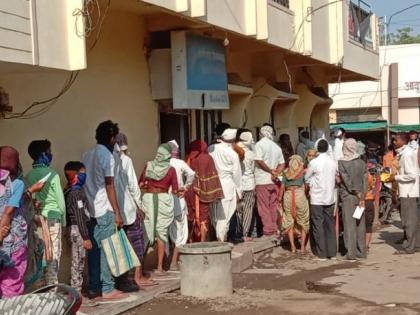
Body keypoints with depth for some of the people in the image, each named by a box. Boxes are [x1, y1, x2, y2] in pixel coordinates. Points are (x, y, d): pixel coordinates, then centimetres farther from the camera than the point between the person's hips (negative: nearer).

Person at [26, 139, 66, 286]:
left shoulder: (28, 176, 5)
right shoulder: (52, 174, -7)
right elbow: (60, 200, -5)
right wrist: (63, 220, 6)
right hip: (52, 218, -5)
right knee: (53, 254, 0)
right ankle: (52, 285, 0)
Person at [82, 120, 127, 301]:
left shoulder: (87, 156, 13)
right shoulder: (107, 156, -10)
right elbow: (109, 186, -13)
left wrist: (86, 205, 19)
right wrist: (117, 212, -10)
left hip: (90, 210, 7)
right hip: (105, 211, -7)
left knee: (94, 249, 10)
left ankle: (94, 288, 13)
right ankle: (107, 289, 0)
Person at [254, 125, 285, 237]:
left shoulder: (260, 144, -6)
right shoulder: (276, 147, 13)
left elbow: (259, 161, -17)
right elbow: (282, 164, 10)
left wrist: (271, 171, -9)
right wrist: (276, 173, -4)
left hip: (262, 181, -6)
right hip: (274, 181, 6)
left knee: (264, 207, -1)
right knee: (273, 206, 13)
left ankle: (268, 230, -2)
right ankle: (274, 229, 16)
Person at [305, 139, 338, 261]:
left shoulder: (314, 162, -13)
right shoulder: (333, 162, -1)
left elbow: (307, 178, -2)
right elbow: (336, 178, 9)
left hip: (317, 198, -4)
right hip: (330, 197, 4)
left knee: (318, 225, 2)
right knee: (330, 224, 11)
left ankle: (322, 254, 3)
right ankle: (332, 253, 14)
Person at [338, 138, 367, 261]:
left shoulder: (341, 162, -7)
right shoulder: (362, 163, 3)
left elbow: (346, 180, -12)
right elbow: (365, 180, -1)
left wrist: (357, 194, -9)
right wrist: (362, 196, -2)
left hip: (347, 196, -3)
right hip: (360, 196, 3)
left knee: (349, 224, 0)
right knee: (361, 224, 10)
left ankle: (351, 252, -3)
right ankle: (362, 251, 14)